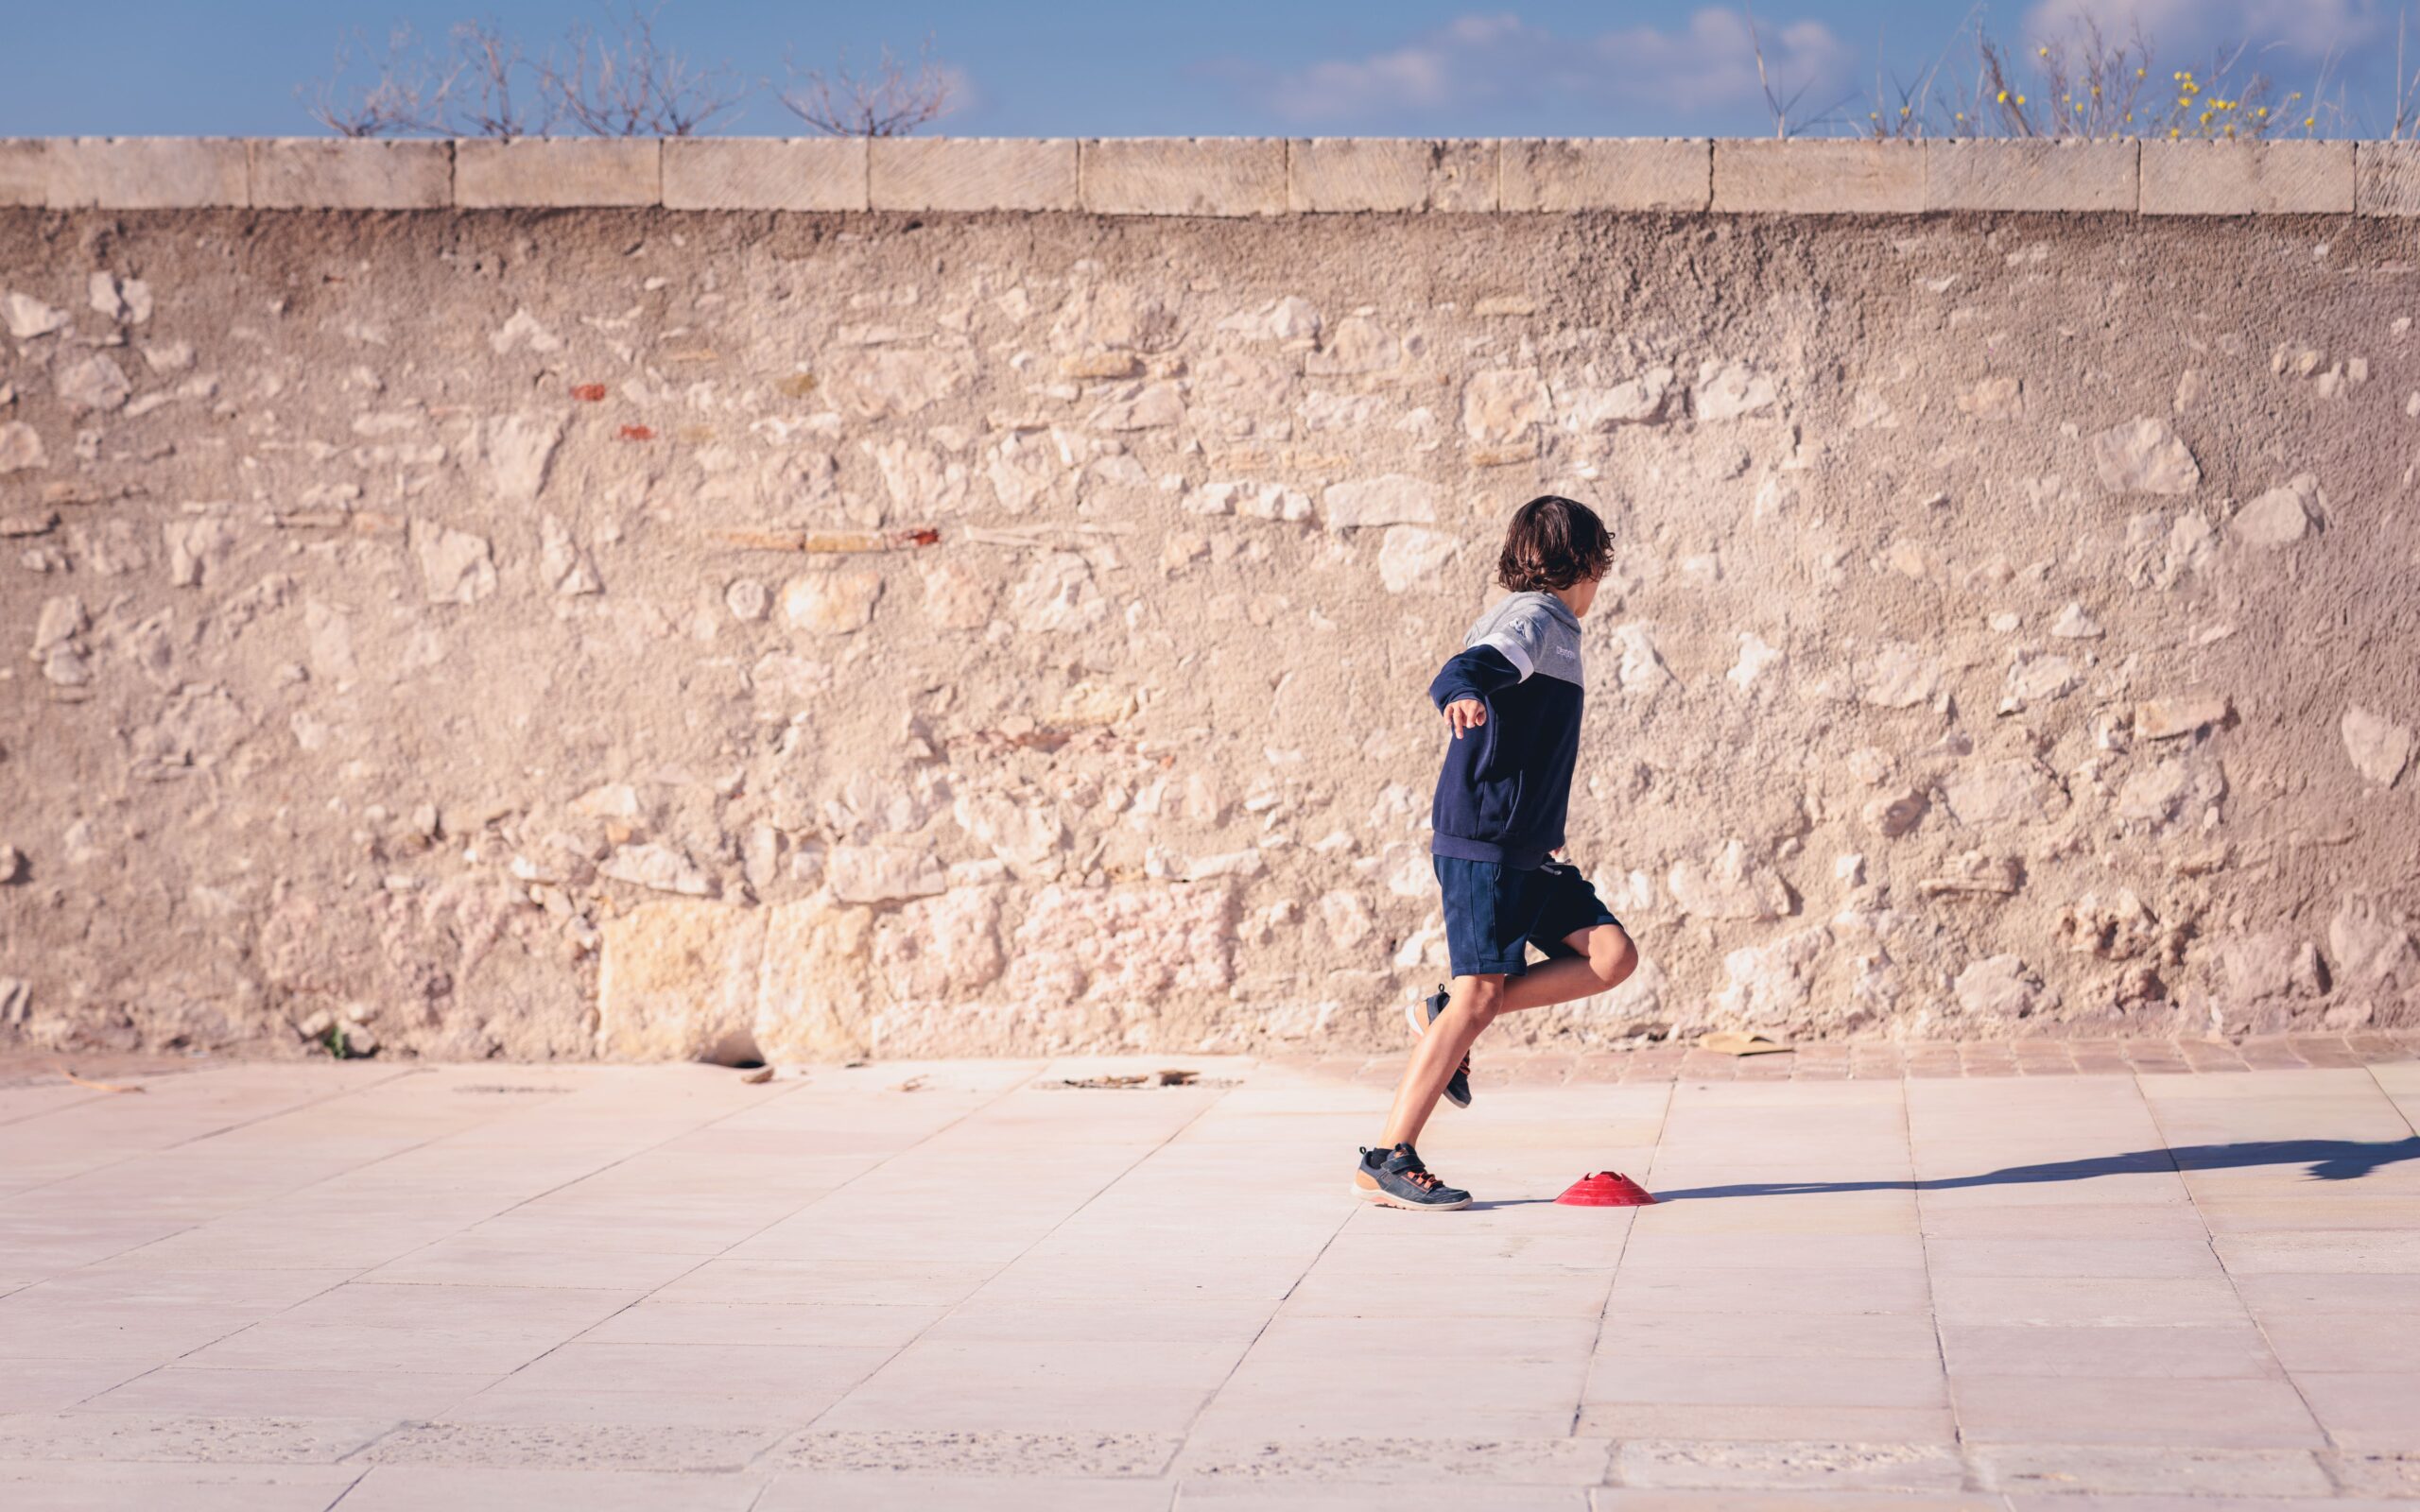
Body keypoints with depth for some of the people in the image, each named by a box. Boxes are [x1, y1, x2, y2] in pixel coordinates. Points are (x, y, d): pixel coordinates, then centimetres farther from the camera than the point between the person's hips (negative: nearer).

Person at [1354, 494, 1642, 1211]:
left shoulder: (1547, 626, 21)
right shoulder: (1533, 618, -10)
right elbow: (1466, 667, -31)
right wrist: (1461, 694, -56)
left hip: (1526, 849, 10)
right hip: (1483, 843, -9)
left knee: (1612, 955, -3)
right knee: (1480, 992, -13)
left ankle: (1447, 1017, 5)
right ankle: (1387, 1159, -9)